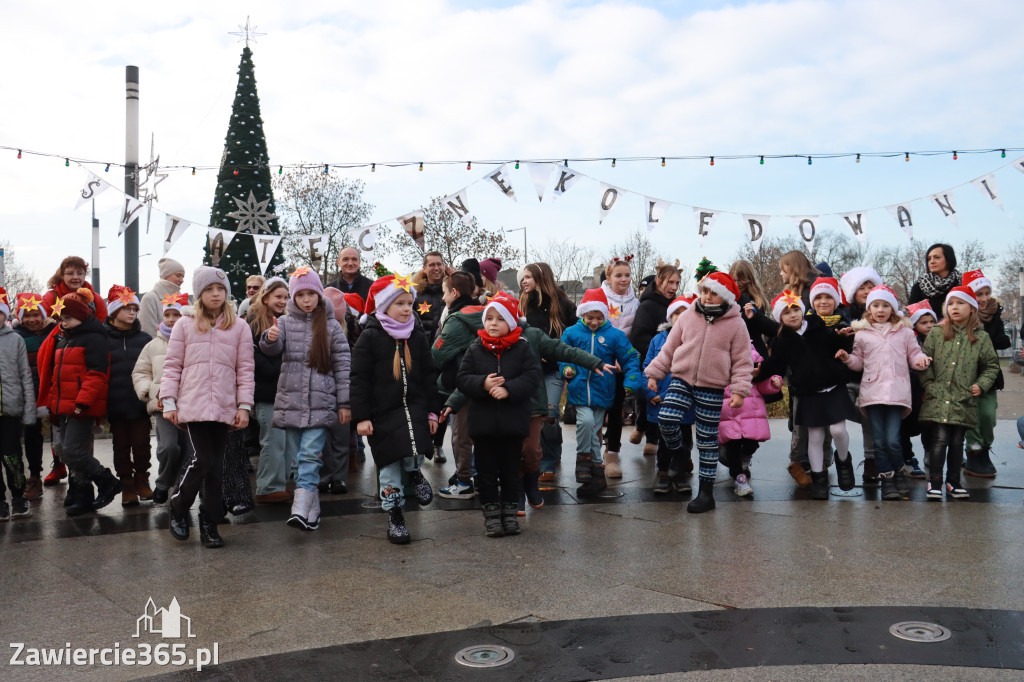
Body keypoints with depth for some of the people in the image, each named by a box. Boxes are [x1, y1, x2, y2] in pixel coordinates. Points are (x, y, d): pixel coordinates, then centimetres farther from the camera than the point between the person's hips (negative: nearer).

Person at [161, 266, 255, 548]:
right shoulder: (185, 324, 7)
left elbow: (245, 369, 7)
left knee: (216, 464, 6)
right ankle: (178, 509, 12)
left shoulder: (239, 327, 8)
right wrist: (168, 401, -1)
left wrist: (244, 405, 0)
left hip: (225, 407, 2)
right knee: (202, 459, -12)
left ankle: (209, 522, 17)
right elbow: (172, 365, 7)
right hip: (193, 405, -2)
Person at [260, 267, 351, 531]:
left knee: (309, 456, -13)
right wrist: (270, 339, -34)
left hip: (320, 403, -3)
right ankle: (312, 511, 16)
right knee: (295, 458, 6)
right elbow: (272, 349, -10)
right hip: (290, 400, 3)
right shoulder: (285, 322, 7)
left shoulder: (331, 326, 4)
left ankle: (301, 510, -17)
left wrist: (344, 403, 0)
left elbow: (342, 365, 3)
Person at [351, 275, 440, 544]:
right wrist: (361, 416, -10)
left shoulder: (417, 337, 7)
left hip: (414, 406, 2)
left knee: (413, 451, -22)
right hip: (382, 412, -2)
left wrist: (432, 411, 8)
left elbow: (429, 375, 13)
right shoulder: (370, 337, -5)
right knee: (389, 466, 5)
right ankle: (394, 516, 20)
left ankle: (413, 471, 14)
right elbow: (359, 379, -5)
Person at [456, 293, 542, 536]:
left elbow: (533, 377, -10)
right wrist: (483, 384, -19)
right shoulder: (475, 349, 2)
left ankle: (509, 512, 23)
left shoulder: (522, 348, -1)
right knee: (486, 470, 7)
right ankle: (491, 514, 18)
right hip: (483, 422, 1)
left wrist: (508, 389, -21)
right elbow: (462, 379, -2)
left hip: (513, 422, -1)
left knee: (511, 469, 10)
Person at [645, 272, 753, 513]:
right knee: (666, 419, -20)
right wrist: (654, 373, 8)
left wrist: (740, 390, -8)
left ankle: (706, 492, 15)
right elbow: (669, 348, 11)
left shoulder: (736, 324, -1)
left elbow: (742, 361, 1)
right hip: (682, 380, 2)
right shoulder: (688, 317, 4)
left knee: (708, 440, 5)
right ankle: (678, 455, 13)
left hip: (712, 389, -2)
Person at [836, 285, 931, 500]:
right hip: (872, 391, 1)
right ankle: (886, 478, 16)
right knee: (879, 440, 4)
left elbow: (913, 354, 13)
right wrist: (847, 358, -5)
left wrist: (920, 360, -9)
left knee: (892, 440, -8)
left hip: (897, 391, -1)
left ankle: (898, 472, 18)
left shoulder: (904, 331, 10)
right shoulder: (862, 334, 9)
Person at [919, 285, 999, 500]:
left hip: (964, 401, 2)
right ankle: (935, 482, 0)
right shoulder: (936, 333, 4)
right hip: (938, 399, -2)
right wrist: (929, 385, -3)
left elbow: (991, 365, 15)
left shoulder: (981, 337, 8)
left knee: (957, 441, 8)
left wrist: (981, 385, 3)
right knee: (939, 438, -8)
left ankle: (953, 482, 18)